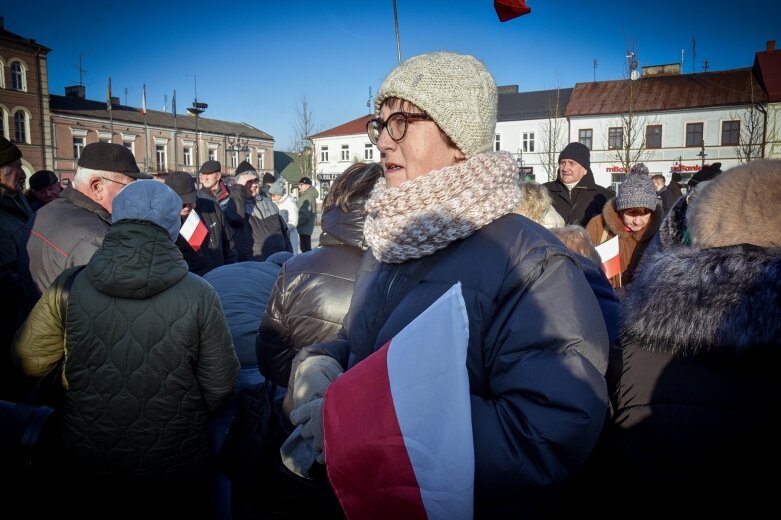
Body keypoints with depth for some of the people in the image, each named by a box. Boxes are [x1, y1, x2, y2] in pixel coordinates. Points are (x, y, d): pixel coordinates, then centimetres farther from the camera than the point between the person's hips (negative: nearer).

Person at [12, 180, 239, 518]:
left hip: (86, 467, 2)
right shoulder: (199, 295, -20)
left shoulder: (68, 287, -14)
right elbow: (220, 384, -14)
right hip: (173, 474, -1)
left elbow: (29, 361, -2)